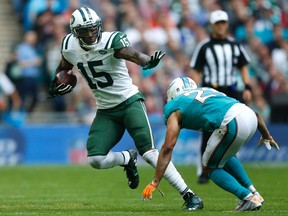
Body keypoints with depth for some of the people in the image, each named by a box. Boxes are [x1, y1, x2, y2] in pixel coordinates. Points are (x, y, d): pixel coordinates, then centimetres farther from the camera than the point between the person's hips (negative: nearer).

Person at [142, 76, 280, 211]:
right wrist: (266, 136, 48)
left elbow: (168, 147, 9)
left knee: (210, 167, 15)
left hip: (232, 124, -7)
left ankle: (249, 198, 2)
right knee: (225, 157, 32)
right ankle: (253, 193, 27)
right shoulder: (208, 91, 36)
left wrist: (155, 182, 11)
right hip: (251, 118, 7)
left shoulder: (174, 109, 19)